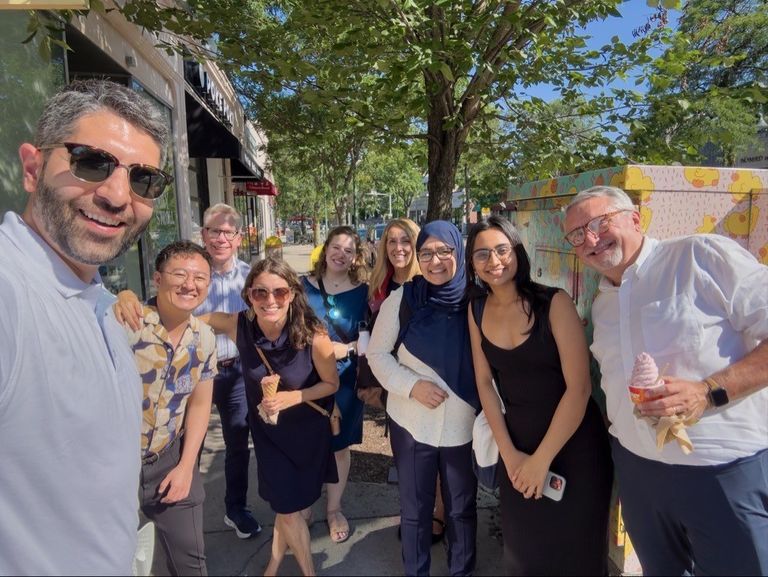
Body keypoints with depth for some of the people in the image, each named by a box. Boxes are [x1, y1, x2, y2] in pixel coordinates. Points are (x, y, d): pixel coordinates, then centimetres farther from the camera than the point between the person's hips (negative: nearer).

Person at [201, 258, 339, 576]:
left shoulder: (313, 335, -29)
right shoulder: (239, 326, -23)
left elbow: (331, 384, -13)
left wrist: (292, 398, -28)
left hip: (307, 430, -1)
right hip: (267, 430, 2)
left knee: (292, 505, 16)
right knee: (287, 507, 11)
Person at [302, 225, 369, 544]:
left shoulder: (362, 291, -2)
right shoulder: (304, 285, 1)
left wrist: (348, 348, -17)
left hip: (344, 379, 0)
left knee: (339, 444, 12)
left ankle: (334, 509, 32)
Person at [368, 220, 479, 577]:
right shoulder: (401, 299, -8)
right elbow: (377, 353, -2)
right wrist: (411, 385, -16)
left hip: (462, 424, 1)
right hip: (411, 422, 0)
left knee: (461, 508, 18)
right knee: (414, 508, 17)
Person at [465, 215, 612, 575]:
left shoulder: (554, 303, -16)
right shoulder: (477, 309, -2)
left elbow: (579, 387, -18)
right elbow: (484, 383, 1)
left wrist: (542, 459, -15)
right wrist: (508, 453, -5)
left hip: (573, 446, -3)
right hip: (517, 442, 4)